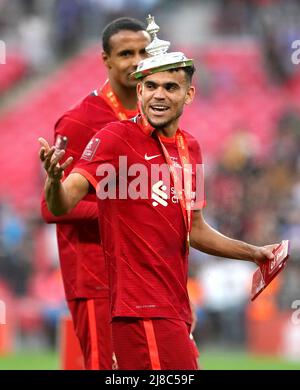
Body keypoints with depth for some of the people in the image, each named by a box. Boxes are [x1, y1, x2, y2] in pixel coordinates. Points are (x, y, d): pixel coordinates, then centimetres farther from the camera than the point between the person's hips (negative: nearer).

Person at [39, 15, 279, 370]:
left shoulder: (189, 148, 13)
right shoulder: (115, 138, -8)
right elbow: (62, 205, -19)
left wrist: (255, 253, 24)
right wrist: (54, 179, -40)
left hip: (175, 310, 8)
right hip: (143, 310, -8)